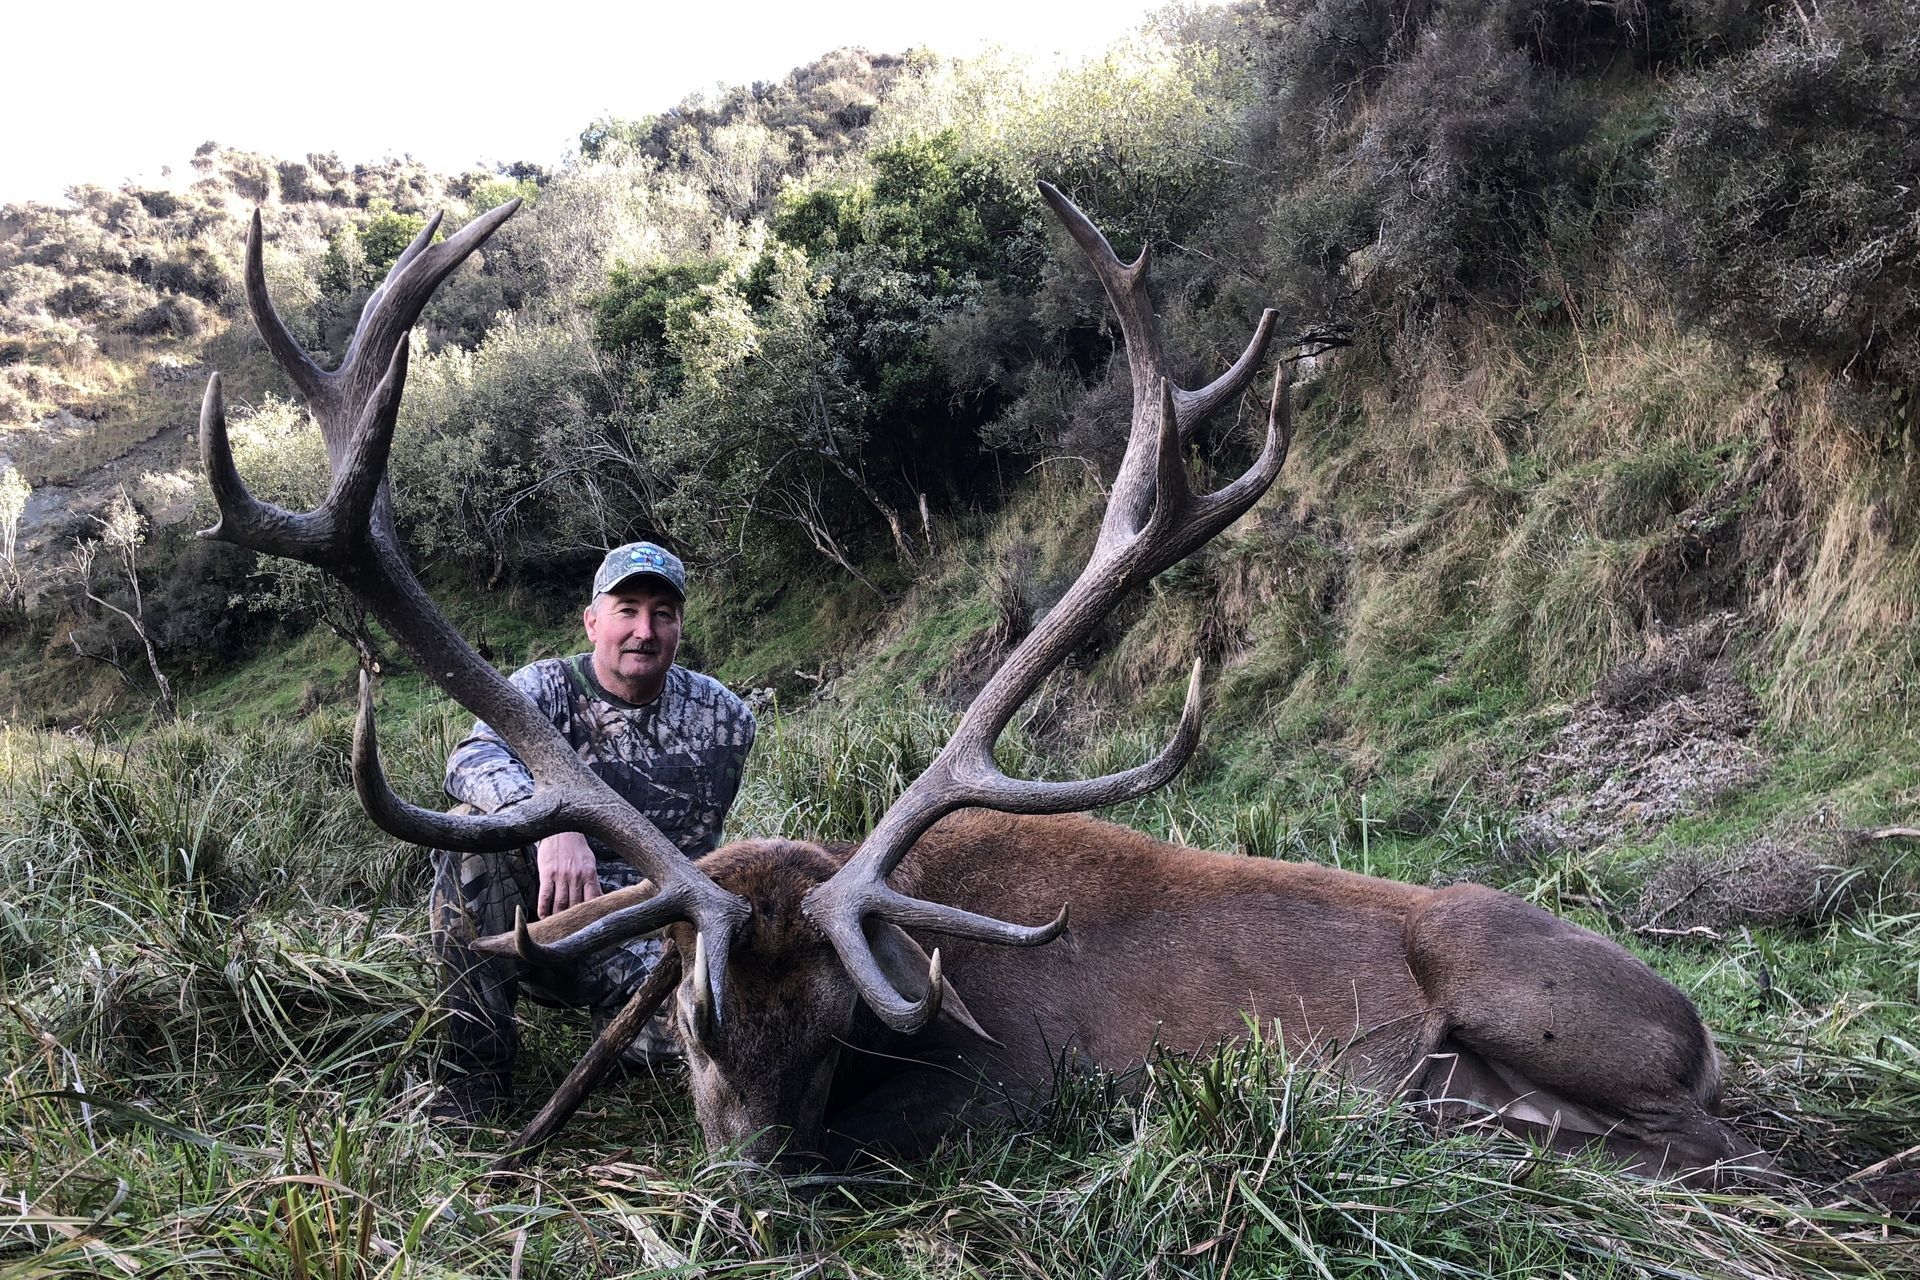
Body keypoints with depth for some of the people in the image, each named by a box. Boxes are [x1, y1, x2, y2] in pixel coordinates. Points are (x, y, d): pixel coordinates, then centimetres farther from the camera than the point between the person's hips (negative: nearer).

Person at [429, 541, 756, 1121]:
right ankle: (477, 1069, -18)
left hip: (645, 940, 1)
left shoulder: (724, 718, 1)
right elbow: (472, 757, -28)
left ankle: (618, 1012, 9)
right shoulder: (547, 687, -6)